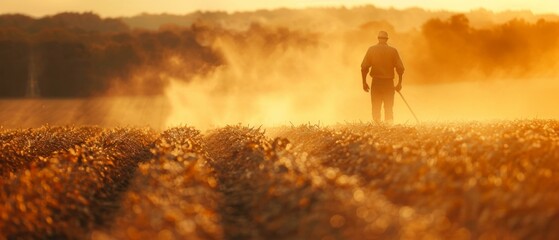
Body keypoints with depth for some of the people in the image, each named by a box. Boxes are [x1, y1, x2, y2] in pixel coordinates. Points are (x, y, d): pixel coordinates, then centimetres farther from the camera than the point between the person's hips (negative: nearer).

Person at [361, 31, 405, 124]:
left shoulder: (372, 50, -2)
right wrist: (399, 83, 7)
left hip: (376, 81, 0)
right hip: (389, 82, 0)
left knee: (376, 109, 7)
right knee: (389, 108, 9)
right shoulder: (393, 51, -2)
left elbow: (364, 67, -5)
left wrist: (364, 82, 3)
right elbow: (400, 68, -3)